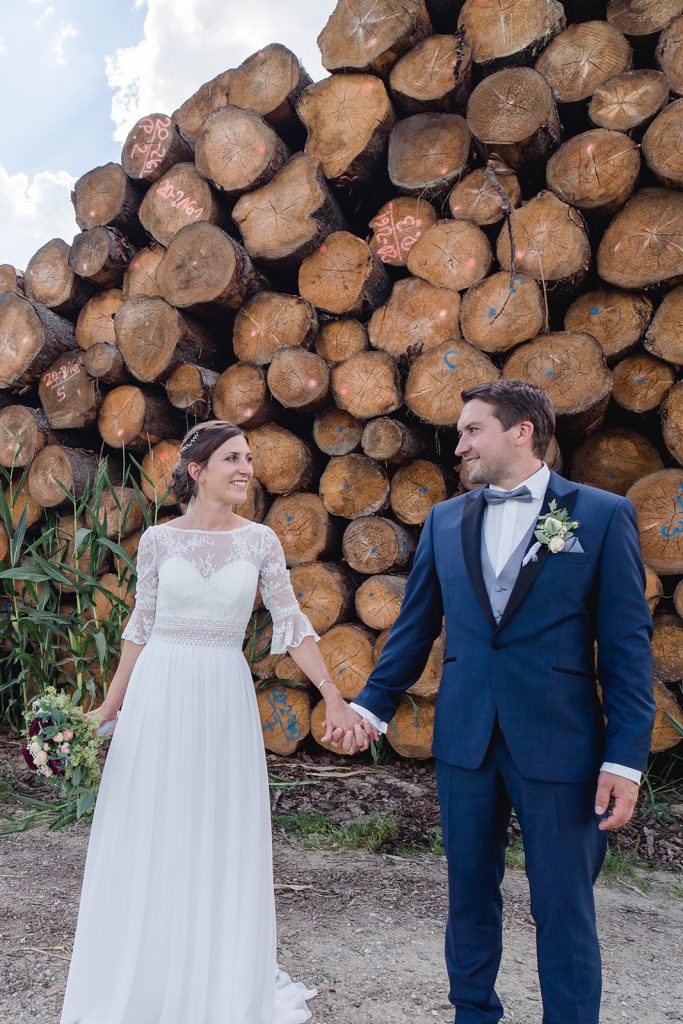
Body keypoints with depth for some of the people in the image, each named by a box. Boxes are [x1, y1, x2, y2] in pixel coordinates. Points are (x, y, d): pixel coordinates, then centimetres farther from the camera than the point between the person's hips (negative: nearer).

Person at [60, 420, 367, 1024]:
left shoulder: (261, 541, 0)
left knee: (223, 834, 9)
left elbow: (292, 625, -1)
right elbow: (141, 627, 6)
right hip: (159, 691, 0)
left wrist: (335, 699, -7)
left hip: (225, 696, 0)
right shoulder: (158, 540, -1)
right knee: (151, 834, 9)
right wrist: (110, 706, 6)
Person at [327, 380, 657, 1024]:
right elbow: (415, 627, 12)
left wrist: (626, 757, -9)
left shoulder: (602, 514, -4)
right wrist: (370, 704, 8)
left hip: (558, 742, -3)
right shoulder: (445, 520, 7)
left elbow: (627, 643, -6)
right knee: (470, 894, 17)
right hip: (465, 738, 4)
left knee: (564, 910, 8)